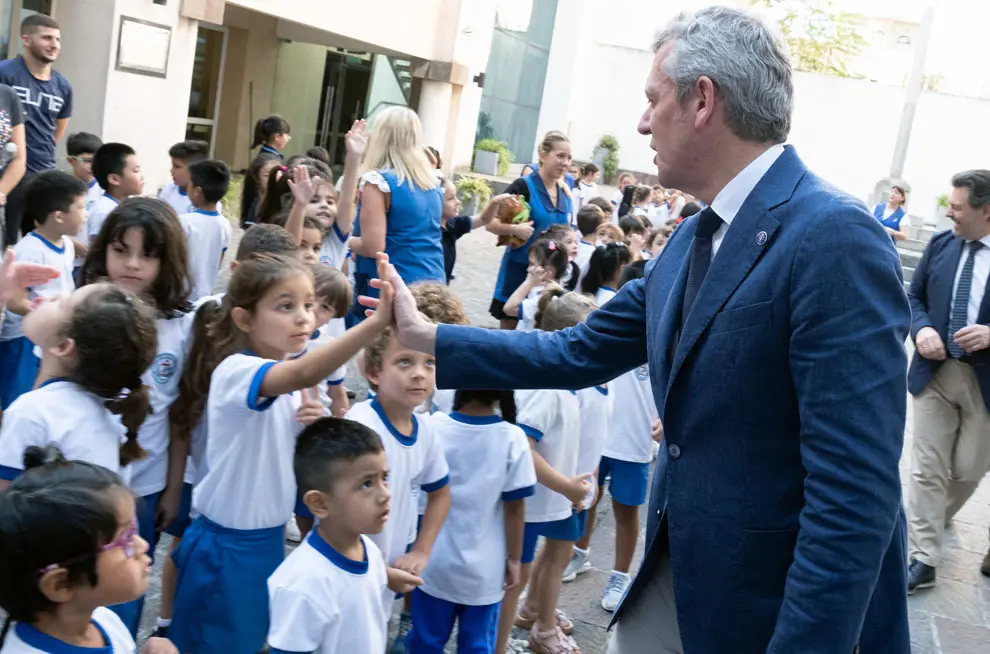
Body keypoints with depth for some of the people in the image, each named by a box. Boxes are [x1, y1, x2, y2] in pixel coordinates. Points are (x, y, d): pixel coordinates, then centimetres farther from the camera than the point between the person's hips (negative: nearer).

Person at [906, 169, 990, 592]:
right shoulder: (940, 244, 2)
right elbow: (915, 296, 10)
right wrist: (921, 329, -10)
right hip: (936, 371, 2)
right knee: (927, 469, 2)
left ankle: (938, 515, 45)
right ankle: (923, 560, 8)